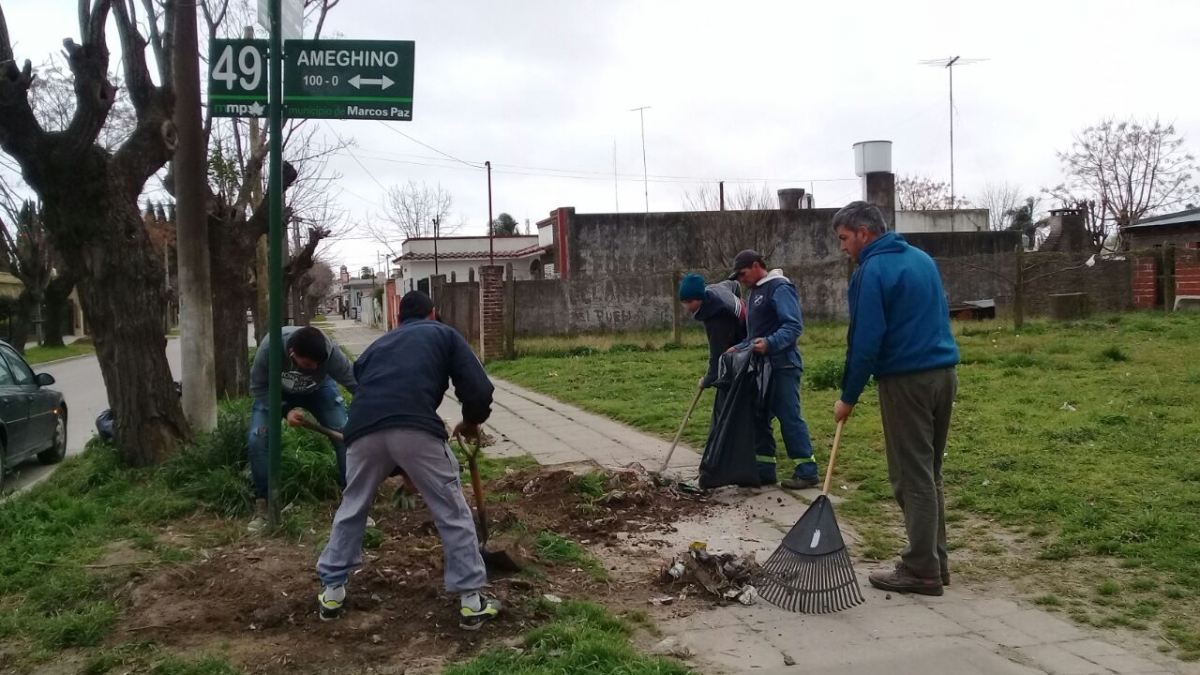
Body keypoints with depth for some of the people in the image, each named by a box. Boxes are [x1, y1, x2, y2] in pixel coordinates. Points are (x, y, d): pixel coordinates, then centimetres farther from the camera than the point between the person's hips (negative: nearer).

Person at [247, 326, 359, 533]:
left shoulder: (330, 352, -40)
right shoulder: (269, 347, -39)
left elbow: (356, 384, -39)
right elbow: (258, 388, -22)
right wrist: (286, 410, -33)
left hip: (318, 388, 0)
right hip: (275, 391, 0)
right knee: (257, 439, -18)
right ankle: (262, 506, -1)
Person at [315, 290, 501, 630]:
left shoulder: (376, 345, 35)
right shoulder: (444, 334, 24)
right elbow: (479, 388, 10)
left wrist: (397, 468, 49)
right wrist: (472, 421, 32)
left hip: (364, 429, 4)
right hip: (415, 428, -4)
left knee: (352, 508, 27)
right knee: (453, 512, 11)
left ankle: (332, 591, 34)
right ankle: (471, 600, 14)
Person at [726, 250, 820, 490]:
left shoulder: (779, 288, -11)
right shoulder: (755, 292, 19)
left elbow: (794, 325, -20)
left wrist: (770, 343, -32)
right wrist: (740, 348, 10)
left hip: (782, 366, -10)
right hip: (763, 366, 10)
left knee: (790, 417, -7)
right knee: (760, 418, 9)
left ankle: (807, 471, 0)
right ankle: (765, 469, 15)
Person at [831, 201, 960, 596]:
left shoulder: (872, 272, -11)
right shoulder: (923, 259, 15)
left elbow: (865, 341, -15)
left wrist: (849, 397, -6)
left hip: (906, 380, -8)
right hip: (943, 373, 8)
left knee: (911, 478, -2)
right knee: (929, 474, 15)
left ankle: (921, 570, 4)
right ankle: (935, 562, 21)